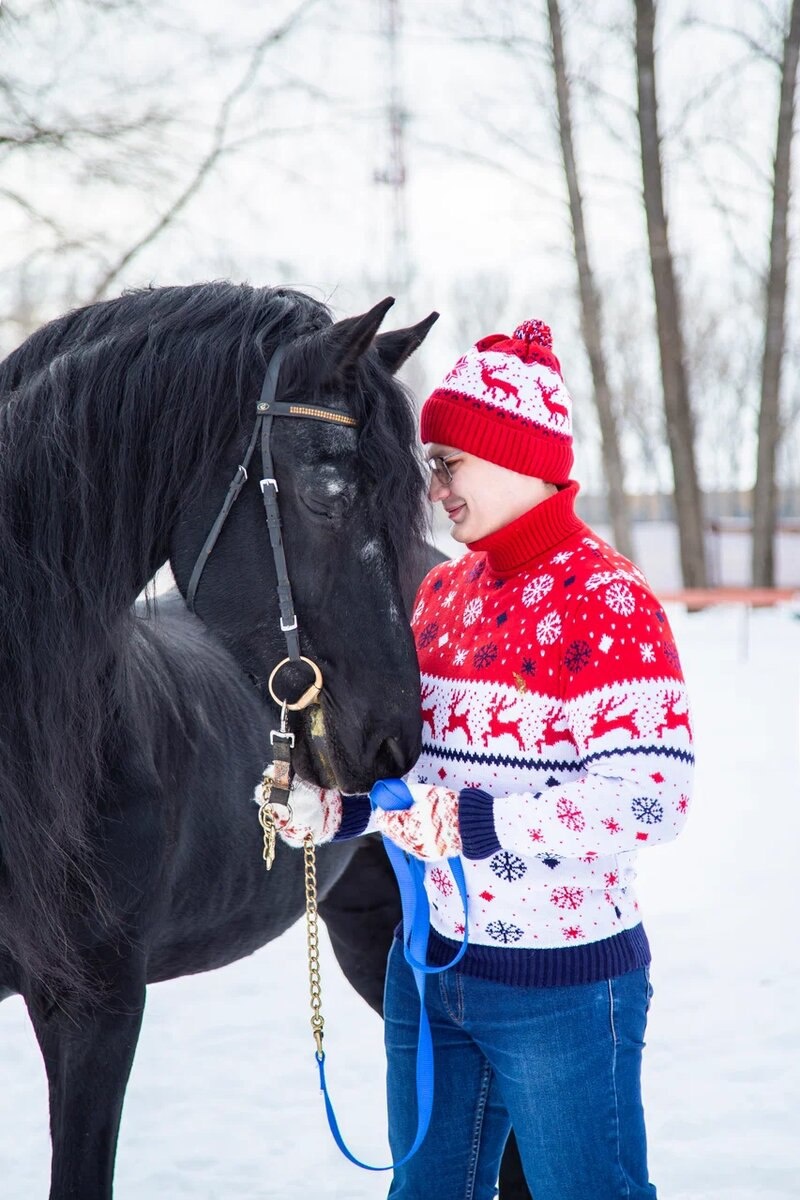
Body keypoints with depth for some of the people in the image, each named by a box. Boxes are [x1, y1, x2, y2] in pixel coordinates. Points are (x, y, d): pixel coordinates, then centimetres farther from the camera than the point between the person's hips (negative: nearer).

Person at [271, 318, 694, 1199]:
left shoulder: (606, 599, -15)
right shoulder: (444, 589, 8)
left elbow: (652, 797, -24)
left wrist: (471, 823, -29)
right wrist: (334, 805, -2)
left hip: (562, 987, -7)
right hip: (431, 966, 8)